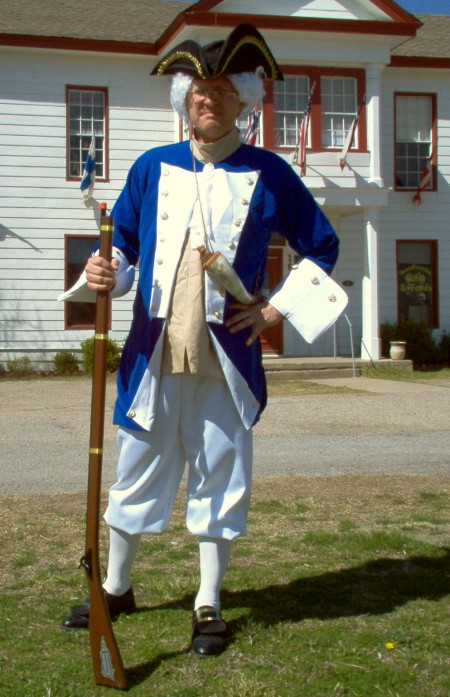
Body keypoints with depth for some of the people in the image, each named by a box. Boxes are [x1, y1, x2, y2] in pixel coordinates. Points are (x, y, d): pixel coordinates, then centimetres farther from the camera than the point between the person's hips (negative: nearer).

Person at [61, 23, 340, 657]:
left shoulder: (268, 174, 1)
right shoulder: (151, 167, 7)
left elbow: (322, 248, 9)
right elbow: (123, 247, 12)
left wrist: (276, 309, 0)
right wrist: (107, 276, -10)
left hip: (226, 361, -2)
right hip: (153, 357, 2)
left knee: (220, 479, 7)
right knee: (137, 474, 13)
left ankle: (208, 607, 22)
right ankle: (116, 588, 32)